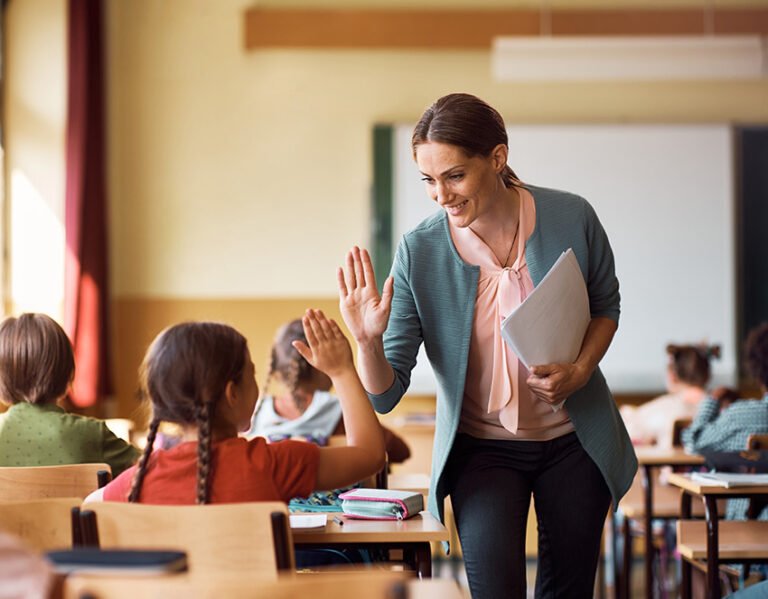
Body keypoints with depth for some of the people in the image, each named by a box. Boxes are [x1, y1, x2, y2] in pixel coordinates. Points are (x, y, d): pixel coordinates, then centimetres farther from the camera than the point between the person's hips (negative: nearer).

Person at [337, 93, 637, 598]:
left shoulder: (572, 218, -15)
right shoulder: (419, 252, -17)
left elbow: (606, 305, 7)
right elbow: (385, 395, -14)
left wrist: (579, 371, -11)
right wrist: (368, 342, -35)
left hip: (574, 441, 1)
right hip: (481, 448, -1)